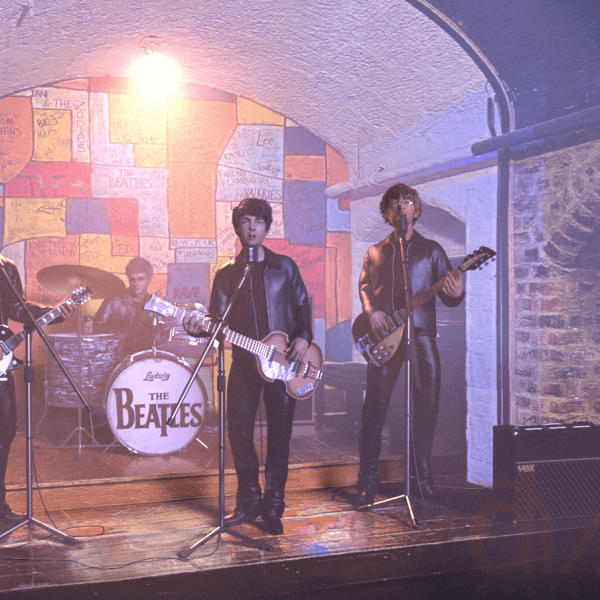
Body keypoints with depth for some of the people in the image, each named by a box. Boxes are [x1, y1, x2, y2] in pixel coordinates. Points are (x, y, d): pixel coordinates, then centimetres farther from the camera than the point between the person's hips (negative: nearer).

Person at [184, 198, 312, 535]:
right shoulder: (227, 274, 8)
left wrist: (304, 337, -6)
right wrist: (199, 329, -16)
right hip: (245, 362, 1)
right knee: (240, 431, -1)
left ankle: (273, 507, 13)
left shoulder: (285, 267, 7)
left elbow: (302, 304, 9)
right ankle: (249, 503, 15)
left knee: (280, 434, 1)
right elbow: (219, 319, 4)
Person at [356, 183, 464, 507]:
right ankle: (368, 478, 7)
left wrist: (456, 294, -17)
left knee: (427, 405, 0)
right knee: (374, 406, -2)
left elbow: (448, 296, 6)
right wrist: (372, 311, -2)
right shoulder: (375, 252, 15)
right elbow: (364, 286, 18)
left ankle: (423, 478, 14)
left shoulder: (431, 250, 9)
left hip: (421, 334, -1)